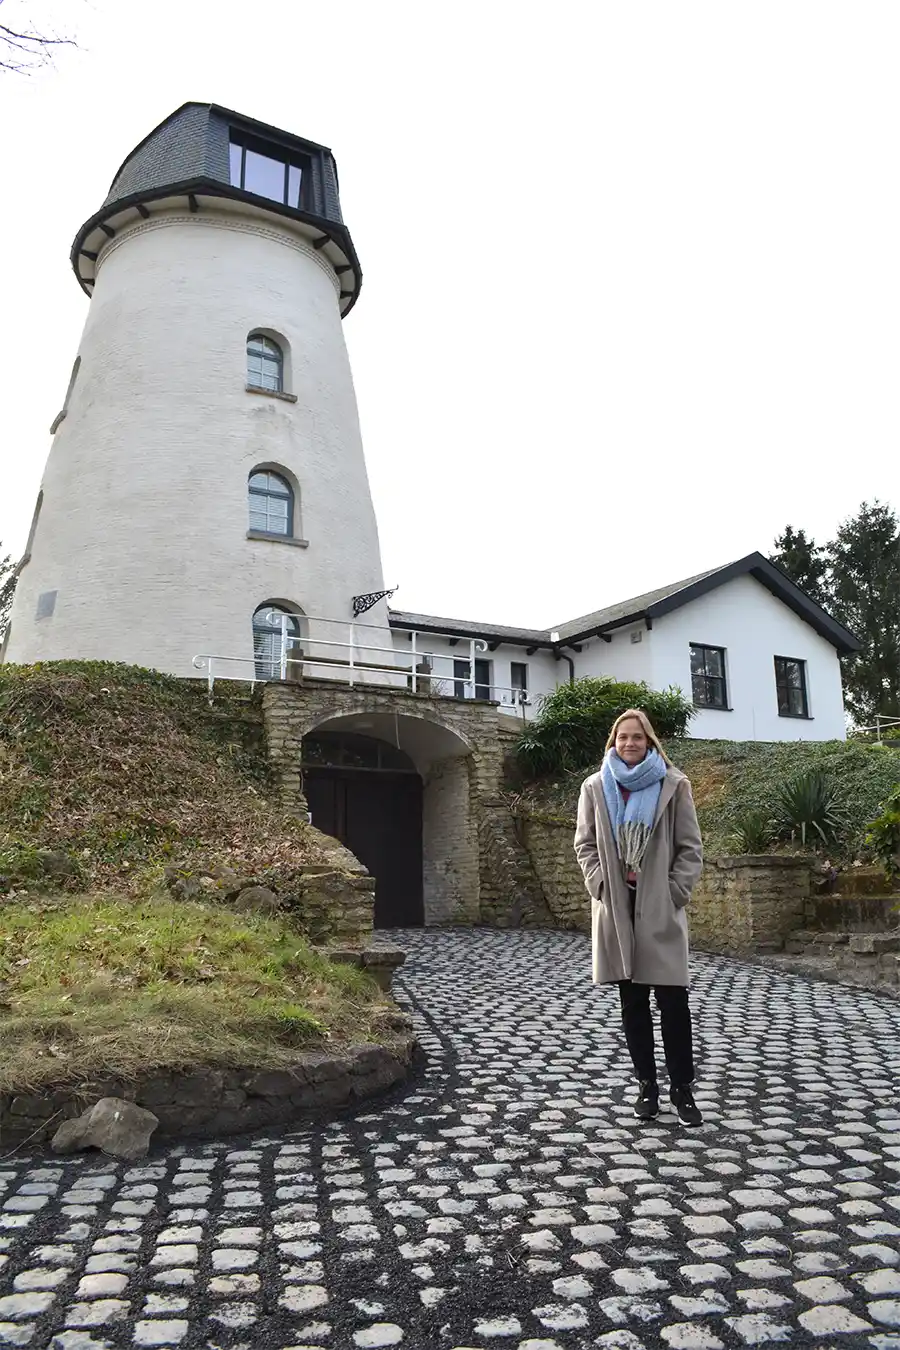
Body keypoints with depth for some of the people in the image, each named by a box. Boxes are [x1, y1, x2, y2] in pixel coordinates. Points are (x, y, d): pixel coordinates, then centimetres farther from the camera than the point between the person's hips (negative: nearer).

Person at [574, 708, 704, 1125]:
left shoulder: (673, 784, 0)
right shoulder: (595, 787, 6)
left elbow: (690, 847, 1)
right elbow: (585, 844, 9)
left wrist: (674, 893, -7)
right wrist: (601, 886, -3)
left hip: (660, 908, -2)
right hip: (616, 907, 2)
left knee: (672, 998, -3)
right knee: (632, 1000, 9)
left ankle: (681, 1087, 12)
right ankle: (647, 1084, 20)